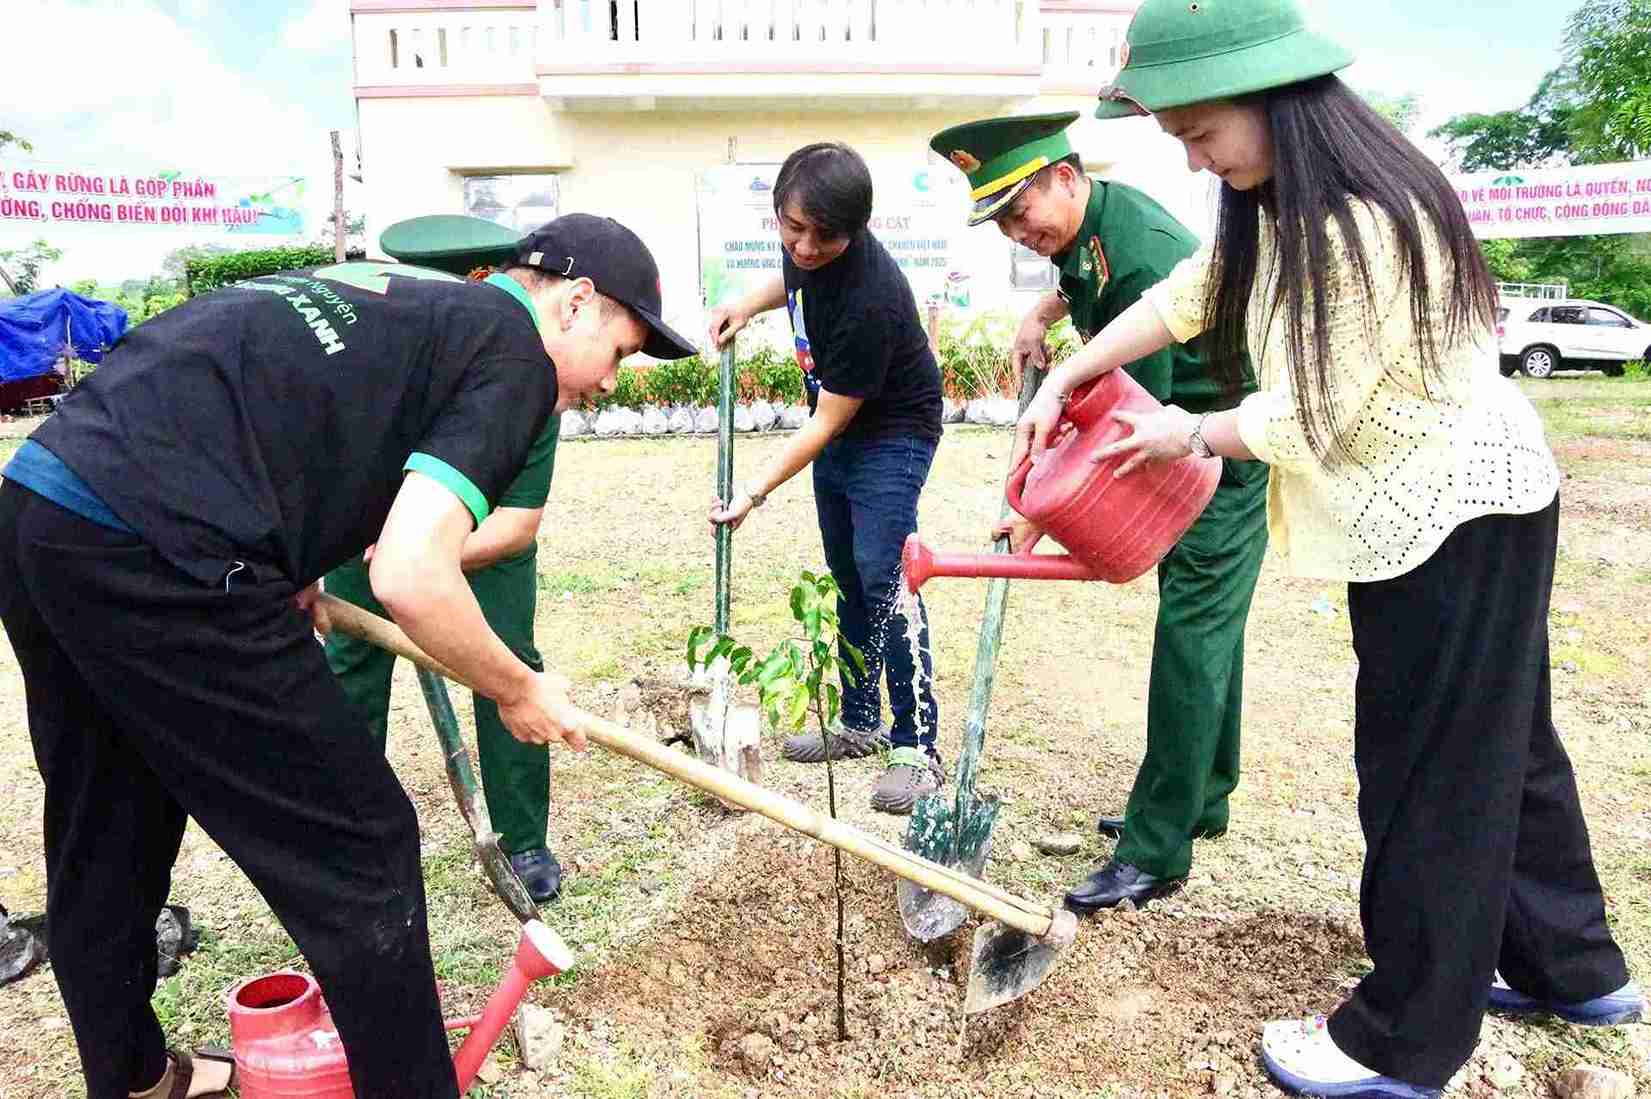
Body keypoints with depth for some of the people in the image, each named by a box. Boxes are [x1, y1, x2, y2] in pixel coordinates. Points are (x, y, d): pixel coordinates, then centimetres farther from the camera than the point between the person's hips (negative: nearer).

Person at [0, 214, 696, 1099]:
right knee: (358, 850, 3)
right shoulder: (514, 353, -3)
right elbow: (410, 579, -15)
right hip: (155, 556, -10)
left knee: (102, 848, 24)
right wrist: (521, 693, 1)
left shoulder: (390, 293, 22)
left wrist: (281, 570, 21)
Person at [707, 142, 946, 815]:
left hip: (891, 433, -9)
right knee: (847, 578, 12)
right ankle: (861, 724, 23)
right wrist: (749, 304, 1)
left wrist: (755, 492, -25)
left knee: (882, 577, -17)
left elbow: (828, 424, -28)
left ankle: (917, 747, -7)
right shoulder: (804, 248, -10)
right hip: (837, 422, 9)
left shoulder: (867, 298, -34)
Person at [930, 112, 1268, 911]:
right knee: (1201, 624, 15)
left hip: (1229, 447, -10)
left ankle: (1157, 853, -4)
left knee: (1191, 635, -10)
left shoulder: (1140, 260, -29)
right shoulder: (1087, 222, 1)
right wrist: (1042, 315, 6)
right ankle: (1199, 802, 28)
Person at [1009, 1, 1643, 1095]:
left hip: (1454, 517, -10)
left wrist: (1190, 435, -6)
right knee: (1497, 743, 20)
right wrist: (1063, 382, 7)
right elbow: (1181, 298, 12)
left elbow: (1315, 415, -22)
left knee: (1429, 770, 0)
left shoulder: (1363, 219, -26)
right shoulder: (1277, 204, 6)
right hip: (1431, 511, 10)